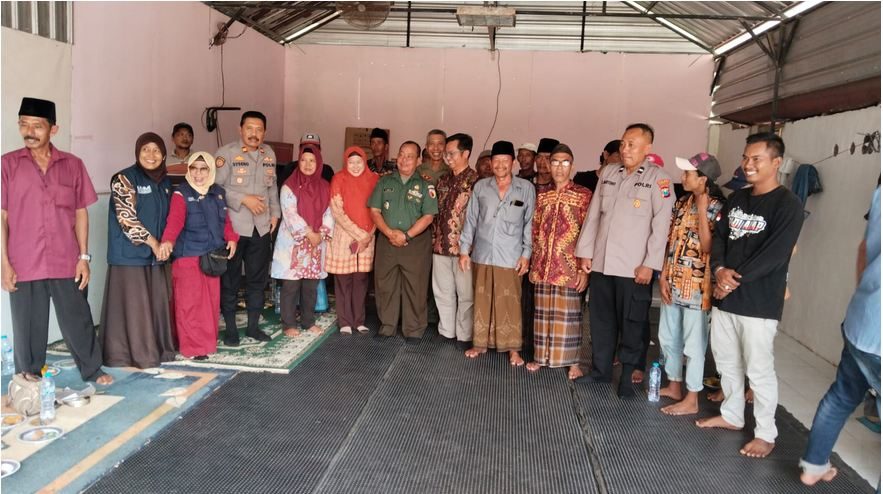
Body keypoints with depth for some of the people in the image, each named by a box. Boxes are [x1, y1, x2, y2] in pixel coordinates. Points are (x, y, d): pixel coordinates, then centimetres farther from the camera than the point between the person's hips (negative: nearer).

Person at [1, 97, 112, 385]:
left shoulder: (72, 165, 4)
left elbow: (81, 213, 6)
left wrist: (84, 257, 2)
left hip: (66, 262, 1)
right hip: (24, 264, -1)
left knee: (78, 321, 10)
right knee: (28, 328, 8)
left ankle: (93, 371, 25)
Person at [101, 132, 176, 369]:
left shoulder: (164, 182, 12)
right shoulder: (124, 179, -8)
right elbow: (126, 219, -15)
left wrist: (166, 243, 3)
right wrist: (152, 242, -16)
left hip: (158, 254, 6)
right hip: (131, 253, -6)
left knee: (158, 303, 10)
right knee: (133, 305, -2)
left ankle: (159, 348, 21)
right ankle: (132, 353, 8)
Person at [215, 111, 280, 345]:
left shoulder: (269, 153, 11)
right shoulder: (226, 153, -8)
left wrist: (275, 213, 9)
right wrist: (244, 199, -19)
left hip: (261, 227, 5)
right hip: (232, 226, -5)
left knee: (258, 278, 11)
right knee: (230, 279, 4)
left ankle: (253, 325, 23)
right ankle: (230, 328, 15)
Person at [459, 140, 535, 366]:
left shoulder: (526, 188, -1)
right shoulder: (480, 186, 4)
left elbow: (530, 223, 1)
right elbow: (471, 220, 8)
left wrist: (526, 254, -3)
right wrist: (464, 249, 5)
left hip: (510, 257, -2)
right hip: (482, 254, 2)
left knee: (510, 303, 1)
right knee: (482, 300, 10)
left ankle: (513, 348, 12)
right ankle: (480, 343, 24)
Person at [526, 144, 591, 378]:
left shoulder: (583, 195, -3)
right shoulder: (542, 196, 11)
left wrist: (585, 268, -11)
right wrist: (533, 263, 10)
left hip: (569, 267, -4)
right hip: (543, 267, 4)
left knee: (568, 313, 2)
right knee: (543, 312, 11)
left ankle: (573, 361, 14)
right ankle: (542, 356, 23)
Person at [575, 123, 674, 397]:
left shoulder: (659, 179, -5)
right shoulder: (608, 173, 11)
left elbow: (661, 225, -9)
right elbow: (593, 214, 12)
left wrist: (650, 264, -14)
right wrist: (585, 252, 8)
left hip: (634, 267, -5)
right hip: (601, 262, 5)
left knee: (632, 326, 4)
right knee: (600, 321, 13)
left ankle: (629, 378, 18)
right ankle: (600, 371, 28)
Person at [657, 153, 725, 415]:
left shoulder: (717, 209, -13)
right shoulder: (682, 203, 8)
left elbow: (707, 247, -21)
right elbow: (671, 242, 8)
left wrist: (702, 210, -21)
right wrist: (663, 276, 1)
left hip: (697, 287, -7)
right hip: (673, 283, 7)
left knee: (693, 343, 3)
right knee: (667, 338, 16)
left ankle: (691, 399, 15)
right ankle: (674, 386, 33)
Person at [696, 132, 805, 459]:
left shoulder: (788, 205, -11)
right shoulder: (736, 199, 12)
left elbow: (774, 254, -18)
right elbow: (719, 237, 9)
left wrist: (736, 280, -17)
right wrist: (720, 270, -10)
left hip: (759, 303, -7)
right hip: (724, 297, 7)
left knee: (759, 370, 1)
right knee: (726, 362, 17)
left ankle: (766, 434, 16)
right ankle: (732, 415, 35)